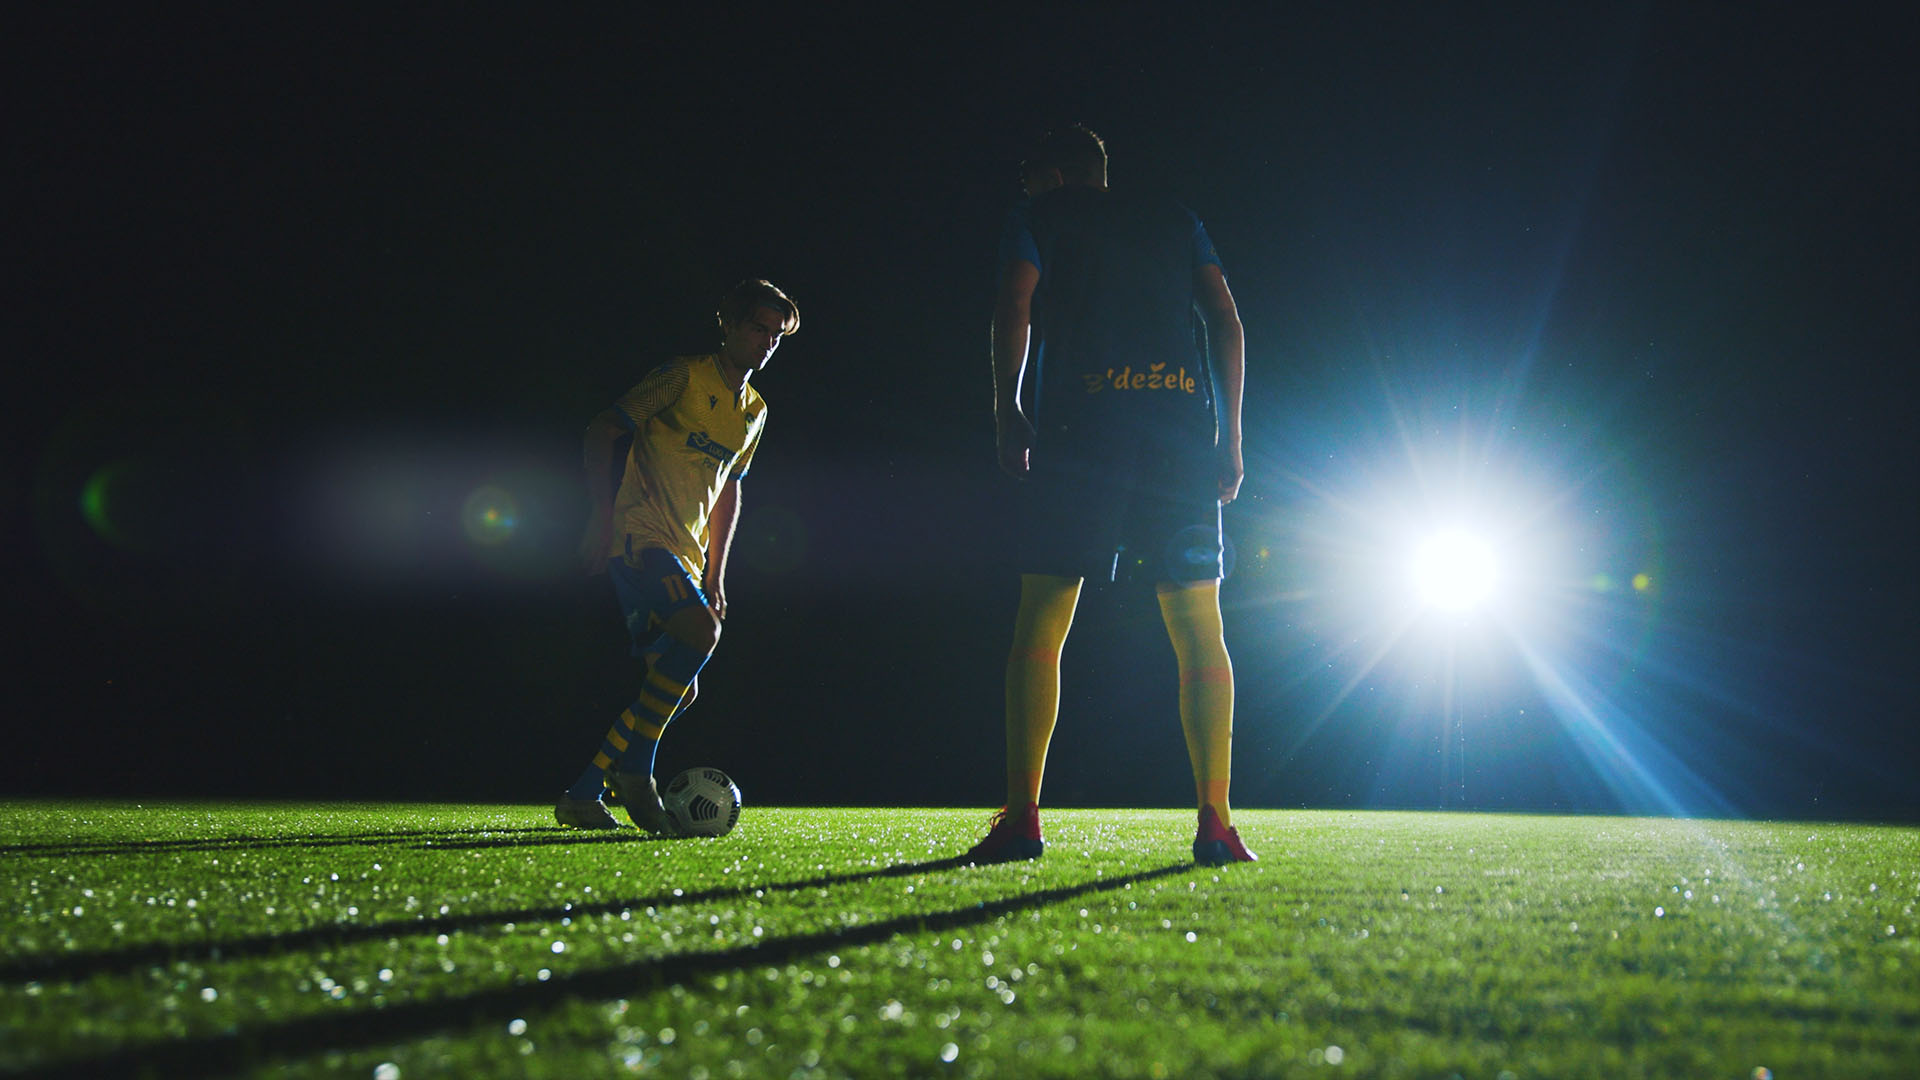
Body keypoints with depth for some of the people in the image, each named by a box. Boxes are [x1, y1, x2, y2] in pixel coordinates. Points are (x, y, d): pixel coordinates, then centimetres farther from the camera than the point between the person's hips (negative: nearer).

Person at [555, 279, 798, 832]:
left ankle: (582, 796, 11)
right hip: (642, 536, -8)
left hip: (685, 555, 8)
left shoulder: (755, 410, 18)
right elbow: (601, 430, -7)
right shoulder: (684, 377, -6)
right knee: (701, 632, -29)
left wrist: (715, 574, 21)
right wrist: (603, 514, -16)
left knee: (676, 690, 3)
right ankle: (635, 769, -18)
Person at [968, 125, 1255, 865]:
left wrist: (1007, 409, 7)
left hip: (1082, 421, -3)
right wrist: (1229, 436, 10)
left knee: (1041, 621, 0)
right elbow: (1227, 323, 13)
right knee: (1199, 628, 4)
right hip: (1184, 418, 3)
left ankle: (1022, 815, -8)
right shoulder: (1176, 221, 24)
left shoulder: (1039, 217, 15)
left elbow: (1013, 310, -1)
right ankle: (1215, 823, -4)